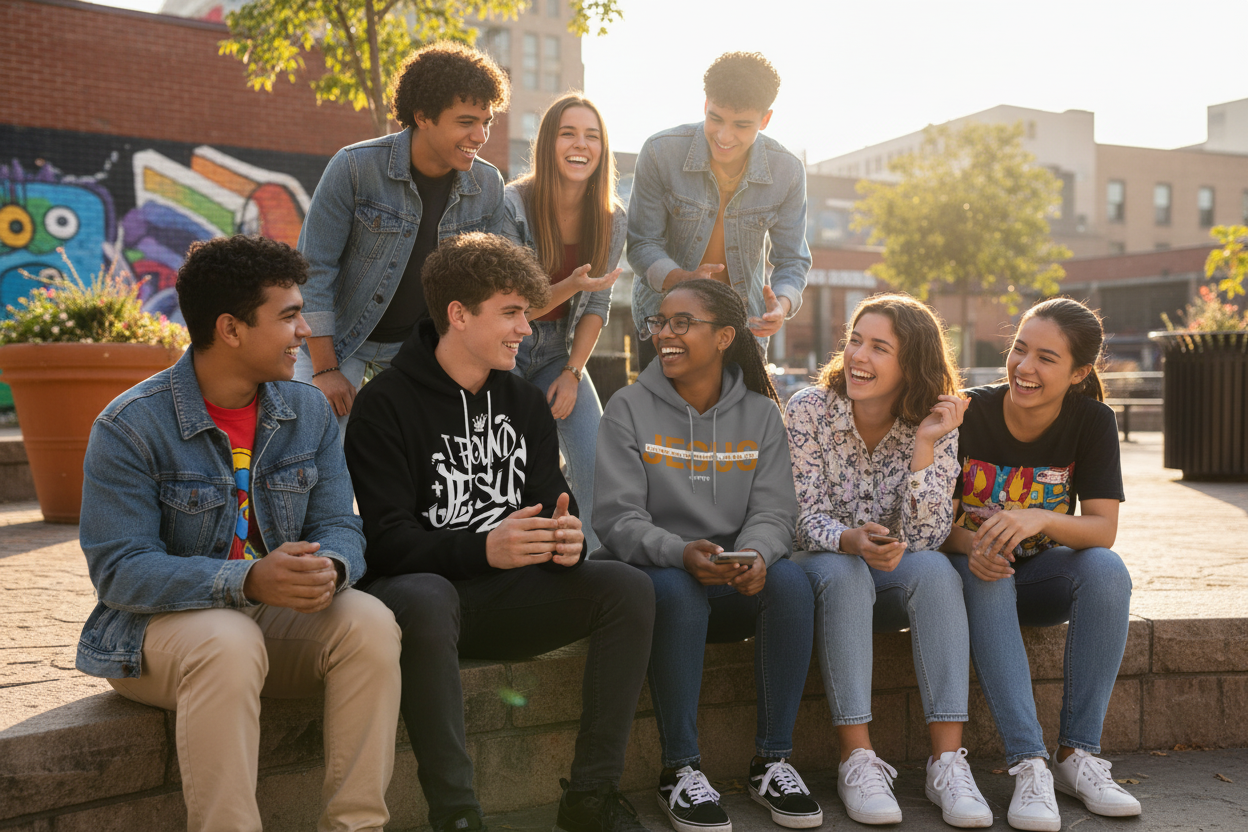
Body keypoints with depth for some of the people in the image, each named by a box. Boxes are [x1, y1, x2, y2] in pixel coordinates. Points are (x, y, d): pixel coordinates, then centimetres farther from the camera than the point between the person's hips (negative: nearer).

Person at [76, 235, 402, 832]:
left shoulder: (309, 412, 3)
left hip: (279, 616, 4)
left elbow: (338, 526, 0)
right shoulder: (130, 425, -13)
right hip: (158, 626, -4)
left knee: (369, 622, -23)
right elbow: (119, 569, -18)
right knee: (227, 643, -36)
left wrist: (329, 569, -26)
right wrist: (248, 581, -34)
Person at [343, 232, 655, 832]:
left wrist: (566, 541, -17)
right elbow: (387, 537, -16)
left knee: (627, 587, -16)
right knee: (422, 599, -39)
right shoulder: (385, 404, -6)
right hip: (426, 586, -5)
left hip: (506, 599, 5)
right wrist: (483, 548, -32)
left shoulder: (525, 404, 13)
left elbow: (555, 506, 8)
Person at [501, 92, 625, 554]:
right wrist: (568, 287, -32)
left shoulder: (611, 219, -4)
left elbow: (596, 305, 3)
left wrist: (572, 373, -6)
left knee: (596, 459, -9)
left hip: (559, 353, 4)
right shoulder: (513, 205, -17)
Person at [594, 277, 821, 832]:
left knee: (790, 581, -27)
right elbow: (617, 517, -11)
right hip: (648, 574, -2)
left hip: (733, 581, 3)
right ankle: (680, 770, -20)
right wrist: (681, 553, -30)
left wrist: (756, 553, -26)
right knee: (677, 590, -35)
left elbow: (773, 511, -1)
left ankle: (772, 762, -14)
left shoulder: (761, 414, 6)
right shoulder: (629, 408, -2)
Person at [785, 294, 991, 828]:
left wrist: (925, 446, -27)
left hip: (895, 582, 2)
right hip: (822, 569, -1)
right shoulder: (809, 410, -13)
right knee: (842, 571, -35)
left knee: (936, 570, -30)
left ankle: (948, 760, -30)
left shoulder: (934, 426, -10)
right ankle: (857, 760, -31)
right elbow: (806, 520, -16)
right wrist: (851, 540, -39)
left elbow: (924, 538, -18)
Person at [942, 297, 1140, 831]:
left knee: (1107, 570, -28)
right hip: (973, 568, -2)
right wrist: (971, 544, -35)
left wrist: (1039, 520, -37)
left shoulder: (1092, 422, -10)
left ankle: (1078, 755, -22)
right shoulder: (968, 413, -16)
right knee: (985, 579, -35)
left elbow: (1103, 529, -17)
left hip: (1040, 574, 2)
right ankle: (1029, 766, -35)